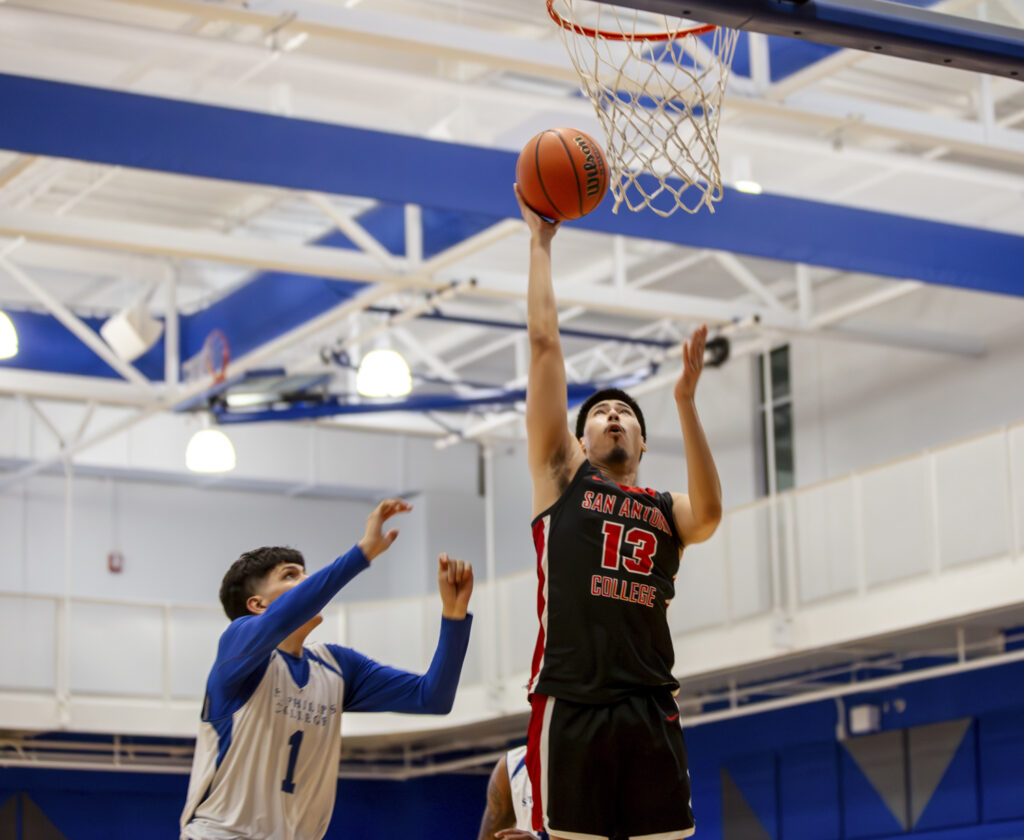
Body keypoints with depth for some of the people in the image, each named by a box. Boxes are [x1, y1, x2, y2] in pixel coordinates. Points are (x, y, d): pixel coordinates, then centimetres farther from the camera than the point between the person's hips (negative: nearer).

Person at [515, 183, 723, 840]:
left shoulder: (667, 512, 18)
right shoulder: (563, 479, 14)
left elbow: (708, 512, -8)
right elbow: (545, 346, 11)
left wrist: (685, 401, -12)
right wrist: (541, 243, 11)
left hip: (652, 711, 2)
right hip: (571, 705, -2)